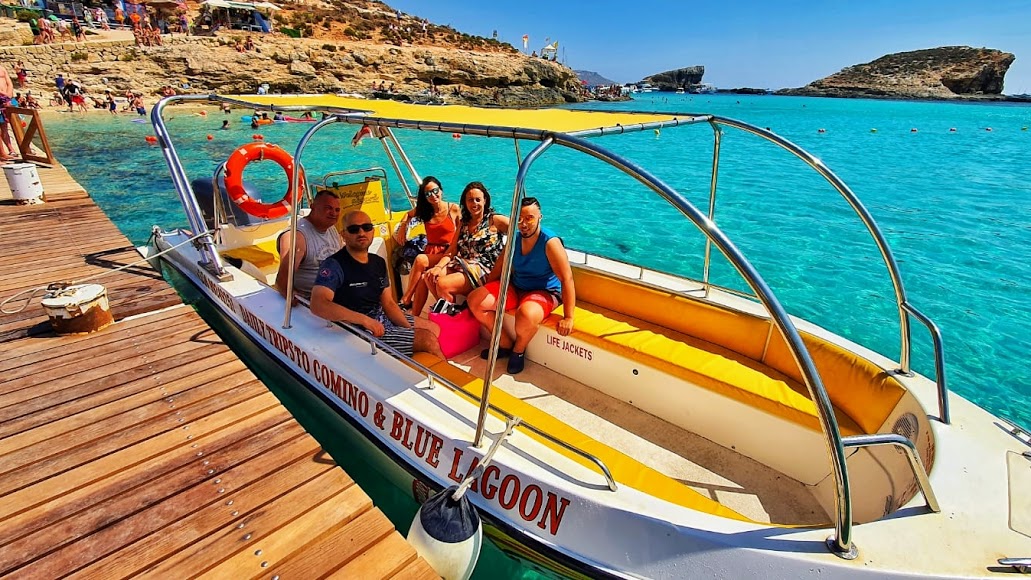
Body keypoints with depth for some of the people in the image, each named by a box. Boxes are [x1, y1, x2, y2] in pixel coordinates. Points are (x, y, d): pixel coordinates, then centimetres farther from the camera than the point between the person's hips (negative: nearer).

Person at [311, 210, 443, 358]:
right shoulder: (334, 265, -18)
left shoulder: (379, 262, 6)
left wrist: (410, 330, -6)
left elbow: (388, 303, 7)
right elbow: (318, 305, -33)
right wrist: (365, 319, -35)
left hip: (383, 318, 9)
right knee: (428, 339, -9)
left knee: (434, 328, 17)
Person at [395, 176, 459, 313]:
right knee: (422, 278, -29)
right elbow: (408, 214, 33)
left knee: (420, 260, -32)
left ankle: (406, 299, -20)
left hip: (447, 252, -4)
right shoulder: (423, 210, 11)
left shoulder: (454, 209, -1)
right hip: (430, 251, 4)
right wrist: (402, 227, 15)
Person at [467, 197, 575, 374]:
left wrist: (568, 318, -27)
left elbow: (567, 279, -24)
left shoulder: (550, 242, -22)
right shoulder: (514, 238, -1)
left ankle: (518, 350, -3)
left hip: (545, 292, -7)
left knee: (526, 315, -40)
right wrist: (486, 292, 13)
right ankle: (506, 344, 8)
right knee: (474, 300, -6)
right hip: (516, 288, 7)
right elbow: (500, 267, 12)